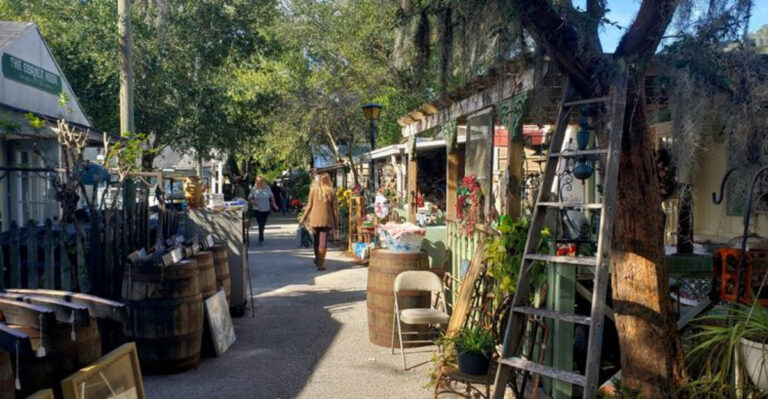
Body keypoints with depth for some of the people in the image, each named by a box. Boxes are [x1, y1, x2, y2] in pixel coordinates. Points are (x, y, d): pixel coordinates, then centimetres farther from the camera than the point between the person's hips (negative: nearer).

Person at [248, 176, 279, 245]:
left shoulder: (267, 188, 0)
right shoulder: (254, 189, -7)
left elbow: (272, 196, 11)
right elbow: (249, 198, 1)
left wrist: (274, 204, 5)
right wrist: (252, 201, -18)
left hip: (266, 209, 3)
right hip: (258, 209, -3)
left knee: (263, 225, 13)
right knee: (261, 224, -9)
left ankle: (261, 238, 30)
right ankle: (261, 239, 0)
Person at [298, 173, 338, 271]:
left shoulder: (313, 190, -1)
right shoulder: (331, 192, 0)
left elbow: (309, 206, 0)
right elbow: (334, 208, 1)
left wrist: (303, 218, 11)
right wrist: (336, 223, 8)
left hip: (315, 219, 1)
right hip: (326, 220, -1)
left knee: (316, 241, 18)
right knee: (323, 241, 2)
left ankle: (317, 260, 30)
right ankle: (320, 263, 0)